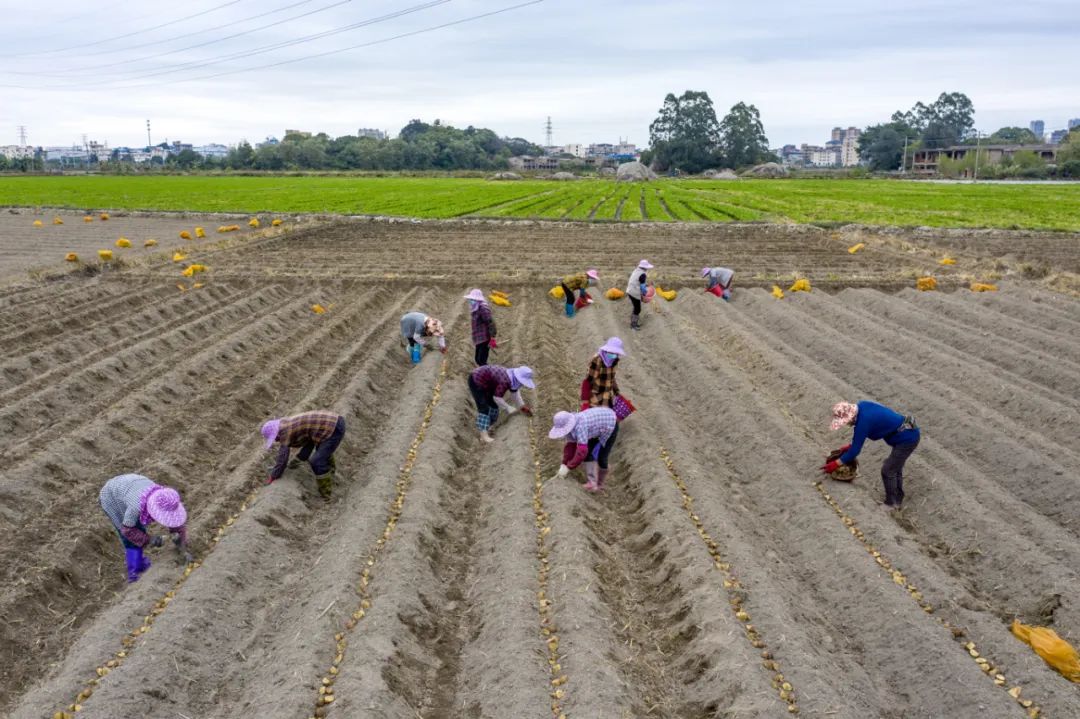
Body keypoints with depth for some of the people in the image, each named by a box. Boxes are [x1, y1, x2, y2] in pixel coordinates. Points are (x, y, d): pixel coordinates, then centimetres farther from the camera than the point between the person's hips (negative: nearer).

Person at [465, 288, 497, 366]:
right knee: (478, 359, 15)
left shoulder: (483, 308, -16)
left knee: (481, 361, -13)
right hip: (479, 339, 10)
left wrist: (492, 338, -26)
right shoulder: (477, 309, 14)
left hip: (484, 339, -10)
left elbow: (490, 323, -22)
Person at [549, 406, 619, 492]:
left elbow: (582, 450, -44)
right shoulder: (569, 426, -15)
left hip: (610, 424, -8)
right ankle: (592, 482, 2)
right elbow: (570, 446, -8)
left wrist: (568, 467, -39)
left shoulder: (580, 426, -41)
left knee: (601, 457, -6)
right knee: (588, 453, 0)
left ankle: (599, 484, 12)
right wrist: (564, 465, -15)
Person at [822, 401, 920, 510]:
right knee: (895, 468, 23)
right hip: (911, 432, 9)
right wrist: (850, 446, 16)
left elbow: (855, 450, -18)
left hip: (907, 439, -9)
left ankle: (891, 503, 20)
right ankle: (897, 500, 38)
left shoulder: (863, 422, -27)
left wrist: (835, 464, -10)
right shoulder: (861, 406, -3)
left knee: (888, 471, 4)